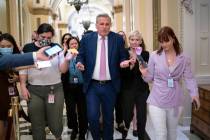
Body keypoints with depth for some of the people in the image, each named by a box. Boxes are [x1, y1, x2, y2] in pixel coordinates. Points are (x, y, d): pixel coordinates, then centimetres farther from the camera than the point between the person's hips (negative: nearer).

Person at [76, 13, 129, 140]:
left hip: (110, 86, 1)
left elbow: (123, 58, 6)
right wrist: (80, 63, -12)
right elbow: (81, 55, 8)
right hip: (92, 86, 0)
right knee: (92, 116, -5)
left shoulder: (118, 39, 1)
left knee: (108, 117, 13)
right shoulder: (87, 38, 1)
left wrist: (124, 62, -15)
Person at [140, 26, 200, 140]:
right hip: (157, 101, -2)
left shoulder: (183, 58, -1)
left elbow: (189, 78, -4)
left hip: (175, 101, 2)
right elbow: (150, 78, 2)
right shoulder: (154, 56, -4)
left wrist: (194, 93, -20)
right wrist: (145, 74, -20)